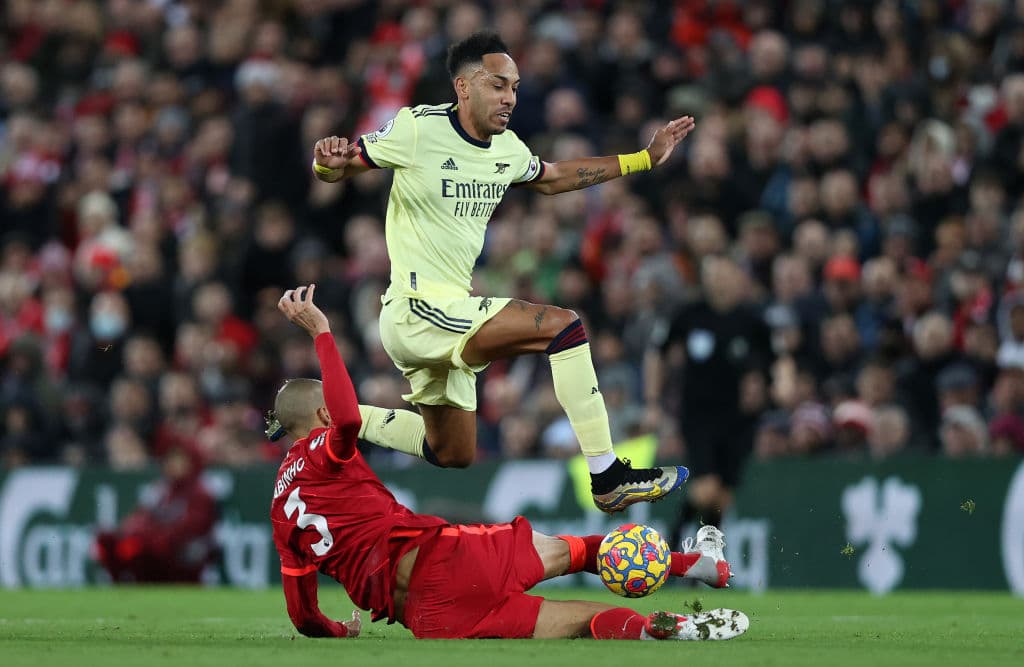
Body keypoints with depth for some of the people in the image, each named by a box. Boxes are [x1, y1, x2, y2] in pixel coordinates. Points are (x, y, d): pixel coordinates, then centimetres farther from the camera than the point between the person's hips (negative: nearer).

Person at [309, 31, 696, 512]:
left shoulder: (507, 148, 7)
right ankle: (607, 480, -19)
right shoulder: (419, 129, -14)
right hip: (417, 310, -9)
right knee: (562, 325, -21)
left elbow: (552, 178, 26)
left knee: (452, 454, 19)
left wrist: (644, 159, 24)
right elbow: (336, 169, -6)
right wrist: (328, 163, -31)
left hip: (449, 317, 9)